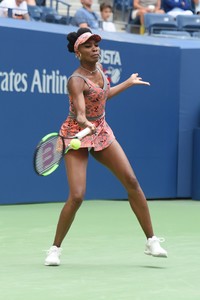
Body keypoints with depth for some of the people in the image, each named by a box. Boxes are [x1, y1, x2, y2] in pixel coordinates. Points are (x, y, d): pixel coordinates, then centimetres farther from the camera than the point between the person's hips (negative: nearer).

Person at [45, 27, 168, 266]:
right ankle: (55, 249, 1)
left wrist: (129, 82, 31)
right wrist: (83, 122, -62)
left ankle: (152, 242, 5)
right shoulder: (76, 80, -23)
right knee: (77, 196, -18)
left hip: (101, 132, 7)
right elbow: (80, 109, -40)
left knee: (132, 182, -3)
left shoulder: (98, 68, 1)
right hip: (78, 136, -7)